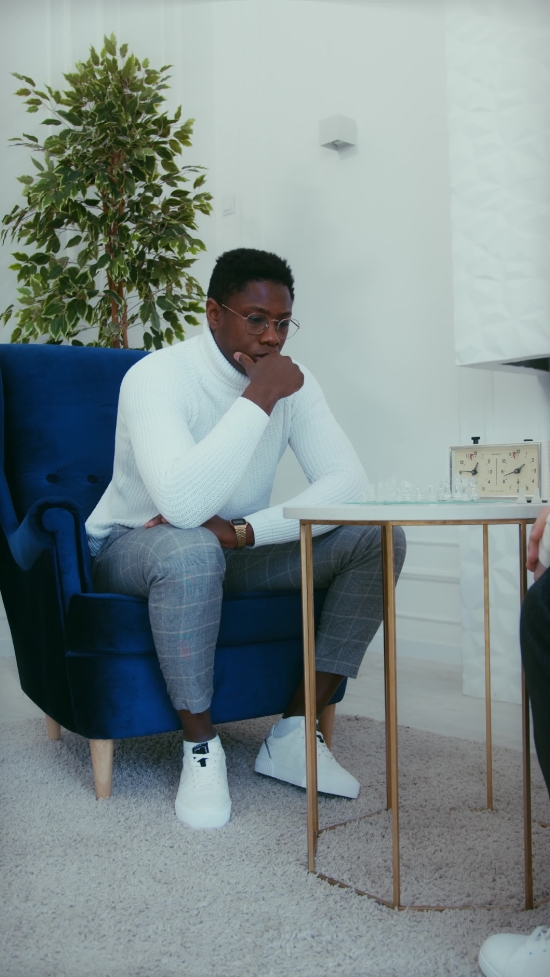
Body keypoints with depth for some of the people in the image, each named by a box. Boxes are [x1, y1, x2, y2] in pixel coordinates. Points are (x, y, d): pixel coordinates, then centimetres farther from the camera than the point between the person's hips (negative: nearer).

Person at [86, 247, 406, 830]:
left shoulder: (290, 381, -5)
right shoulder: (157, 377, -23)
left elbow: (348, 481, -16)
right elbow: (183, 504, -39)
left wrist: (242, 532, -29)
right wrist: (259, 398, -33)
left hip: (237, 549, 6)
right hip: (134, 548, -5)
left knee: (378, 537, -12)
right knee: (192, 550, -41)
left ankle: (294, 733, -8)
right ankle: (201, 748, -18)